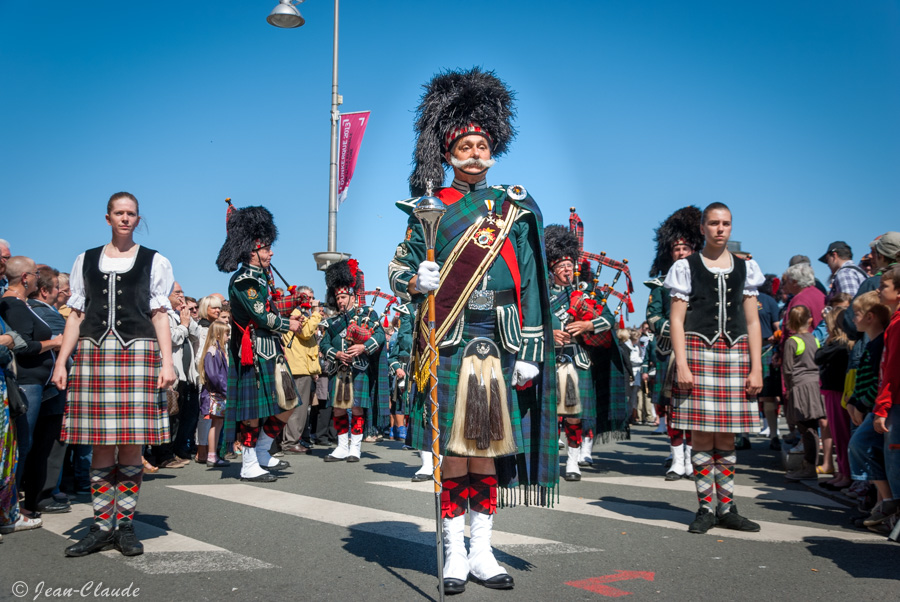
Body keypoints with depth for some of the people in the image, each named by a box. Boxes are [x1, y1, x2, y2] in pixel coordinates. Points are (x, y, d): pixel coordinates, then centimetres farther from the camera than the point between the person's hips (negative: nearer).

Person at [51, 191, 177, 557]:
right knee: (101, 444, 1)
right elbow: (76, 315, 13)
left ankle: (125, 525, 7)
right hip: (93, 353, 2)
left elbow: (160, 316, 6)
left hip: (137, 352, -1)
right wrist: (61, 362, 5)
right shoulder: (86, 261, 16)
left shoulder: (154, 262, 11)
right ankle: (102, 526, 9)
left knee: (131, 443, -3)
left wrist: (167, 362, -3)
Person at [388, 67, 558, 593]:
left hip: (500, 345, 2)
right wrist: (416, 280, -18)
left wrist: (530, 352, 2)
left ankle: (482, 552, 20)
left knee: (490, 445, 8)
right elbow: (398, 269, 6)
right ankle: (455, 553, 15)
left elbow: (530, 284, 7)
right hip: (449, 341, -2)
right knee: (452, 446, 2)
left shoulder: (515, 209, 9)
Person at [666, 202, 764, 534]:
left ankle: (726, 508, 14)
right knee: (702, 434, -3)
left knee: (726, 435, 6)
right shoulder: (686, 267, 5)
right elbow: (677, 320, 0)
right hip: (699, 351, -3)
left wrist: (756, 368, 4)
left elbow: (752, 322, 12)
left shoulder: (745, 268, 14)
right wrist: (682, 365, -10)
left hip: (735, 353, 3)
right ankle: (706, 509, 7)